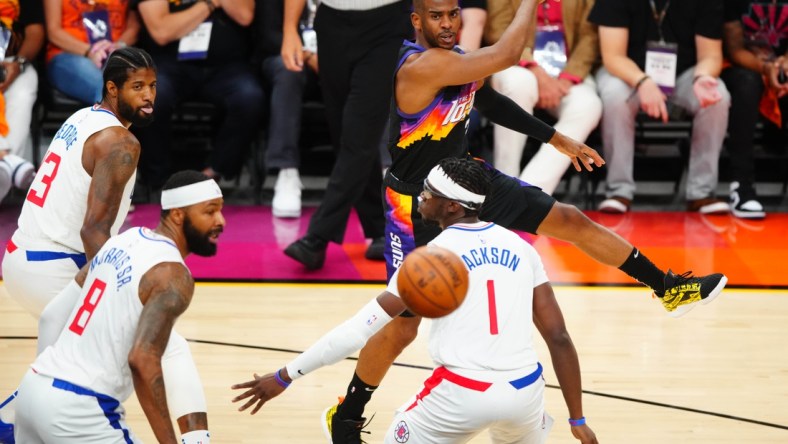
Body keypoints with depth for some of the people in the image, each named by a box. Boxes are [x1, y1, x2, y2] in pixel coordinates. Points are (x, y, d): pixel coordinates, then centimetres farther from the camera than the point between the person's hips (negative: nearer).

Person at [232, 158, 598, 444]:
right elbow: (558, 337, 6)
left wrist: (284, 376, 3)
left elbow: (363, 327, -2)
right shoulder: (518, 247, 10)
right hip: (524, 390, 4)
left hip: (463, 393, -4)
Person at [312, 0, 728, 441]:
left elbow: (488, 100, 15)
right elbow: (507, 55, -33)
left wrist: (559, 139, 18)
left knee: (570, 220, 9)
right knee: (403, 326, -4)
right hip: (417, 205, -8)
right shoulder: (423, 65, -31)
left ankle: (669, 287, 23)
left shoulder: (453, 58, -3)